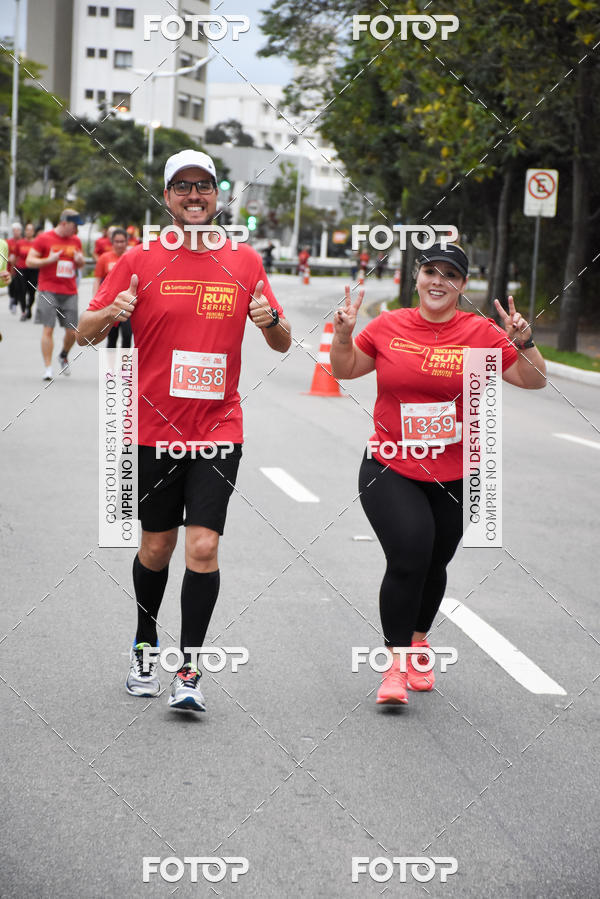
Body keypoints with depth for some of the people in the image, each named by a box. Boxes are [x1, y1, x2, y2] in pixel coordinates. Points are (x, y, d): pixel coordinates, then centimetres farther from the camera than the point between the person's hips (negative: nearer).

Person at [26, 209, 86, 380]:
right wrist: (49, 260, -17)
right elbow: (29, 261, -2)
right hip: (48, 291, -4)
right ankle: (48, 368, -6)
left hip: (70, 292, 4)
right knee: (48, 329, -9)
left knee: (72, 331, 0)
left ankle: (63, 356, 29)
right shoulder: (44, 238, -2)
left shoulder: (75, 241, 13)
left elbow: (81, 264, 25)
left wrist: (80, 260, 1)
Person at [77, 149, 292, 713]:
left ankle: (188, 671, -3)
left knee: (203, 547, -11)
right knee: (157, 546, 10)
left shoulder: (245, 262, 5)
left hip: (219, 428, 0)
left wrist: (270, 320, -12)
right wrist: (110, 314, -22)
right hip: (154, 428, 0)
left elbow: (282, 345, 10)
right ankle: (144, 647, 35)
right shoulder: (140, 260, 0)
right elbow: (86, 333, 0)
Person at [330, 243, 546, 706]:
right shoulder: (388, 326, 0)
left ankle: (418, 640, 43)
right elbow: (346, 369, 13)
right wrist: (343, 335, -5)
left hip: (455, 475, 1)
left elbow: (534, 380, -2)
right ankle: (397, 661, -2)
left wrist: (524, 342, -19)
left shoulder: (482, 333, -4)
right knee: (408, 555, -18)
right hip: (391, 469, -1)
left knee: (433, 564, 13)